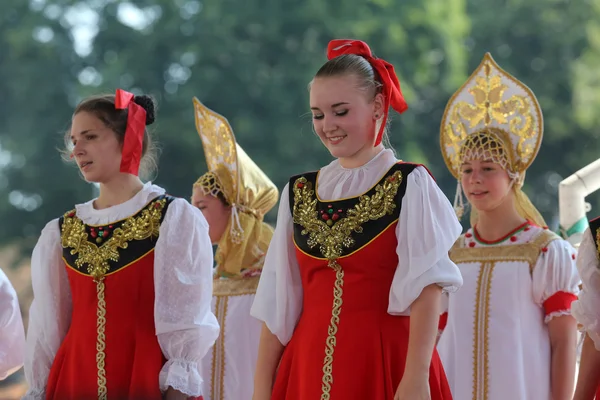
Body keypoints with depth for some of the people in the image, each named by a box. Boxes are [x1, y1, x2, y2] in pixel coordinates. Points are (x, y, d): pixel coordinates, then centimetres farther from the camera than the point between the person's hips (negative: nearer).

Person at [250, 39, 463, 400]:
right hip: (309, 368, 4)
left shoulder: (409, 187, -2)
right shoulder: (298, 194, 10)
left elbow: (426, 290, -10)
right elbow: (277, 303, 10)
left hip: (385, 365, -4)